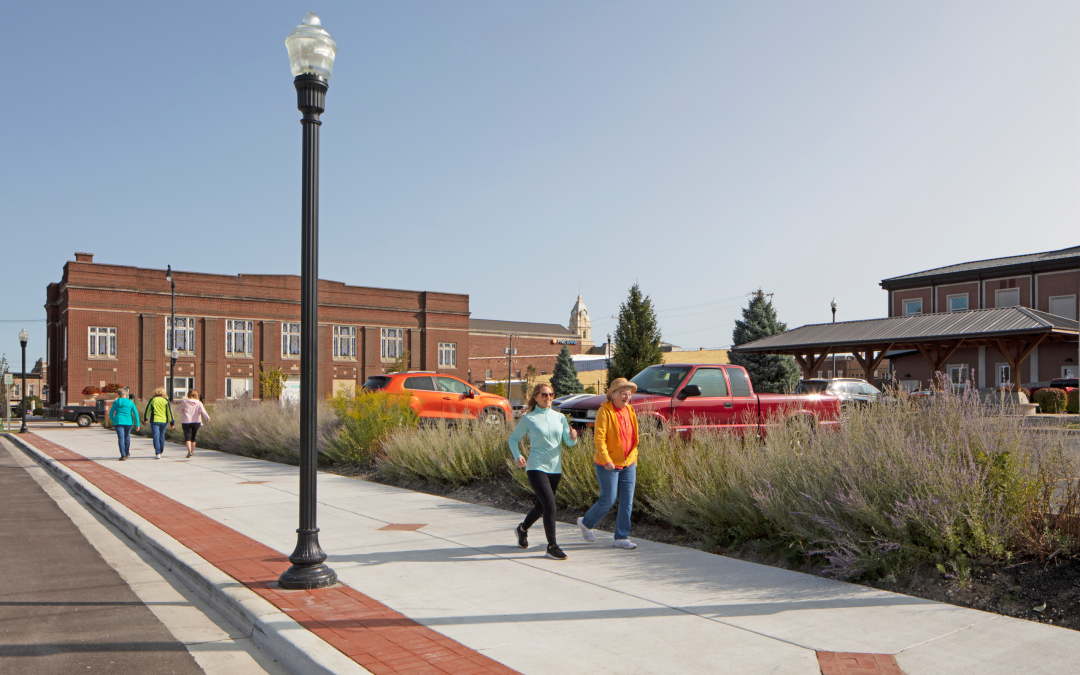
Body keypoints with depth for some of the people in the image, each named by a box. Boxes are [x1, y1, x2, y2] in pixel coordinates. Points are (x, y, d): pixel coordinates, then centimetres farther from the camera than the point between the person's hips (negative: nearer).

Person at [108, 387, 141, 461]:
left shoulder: (116, 402, 1)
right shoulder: (131, 403, 1)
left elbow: (110, 414, 6)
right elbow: (136, 414, -4)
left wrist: (114, 421, 23)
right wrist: (137, 424, 0)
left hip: (119, 422, -2)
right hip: (128, 422, 2)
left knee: (121, 438, -4)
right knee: (127, 437, 20)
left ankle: (123, 455, -15)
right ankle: (127, 453, 33)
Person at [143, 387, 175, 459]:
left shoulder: (152, 400, 0)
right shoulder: (166, 400, 1)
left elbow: (147, 410, 9)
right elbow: (169, 412, 0)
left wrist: (146, 418, 26)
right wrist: (172, 422, 3)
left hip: (154, 421, -2)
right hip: (163, 421, 2)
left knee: (156, 437, -4)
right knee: (162, 436, 16)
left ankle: (157, 454, -13)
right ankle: (160, 452, 28)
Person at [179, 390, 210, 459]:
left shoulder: (185, 402, -2)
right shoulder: (199, 403, 1)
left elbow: (179, 409, 11)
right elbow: (203, 410, -14)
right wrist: (207, 417, -24)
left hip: (186, 422, -2)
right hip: (196, 422, 3)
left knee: (187, 437, -6)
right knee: (193, 437, 16)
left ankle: (189, 451, -26)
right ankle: (192, 451, 25)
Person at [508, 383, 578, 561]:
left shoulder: (560, 417, 9)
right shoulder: (528, 419, -2)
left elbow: (569, 442, 7)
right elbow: (513, 439, 4)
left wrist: (573, 437, -17)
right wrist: (517, 456, -13)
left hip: (555, 468, 5)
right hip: (536, 467, -5)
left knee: (541, 506, 17)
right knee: (550, 505, -15)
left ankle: (522, 529, 44)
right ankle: (552, 546, -5)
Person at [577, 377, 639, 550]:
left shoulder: (630, 411, 8)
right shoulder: (605, 411, -14)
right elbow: (599, 438, -20)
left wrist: (634, 460, 17)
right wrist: (606, 459, -27)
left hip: (628, 464, 6)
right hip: (608, 465, -6)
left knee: (627, 502, 4)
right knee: (608, 500, -1)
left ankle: (621, 538, 13)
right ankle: (586, 522, 24)